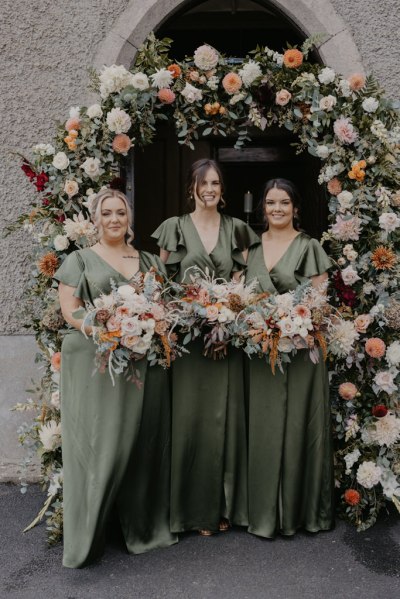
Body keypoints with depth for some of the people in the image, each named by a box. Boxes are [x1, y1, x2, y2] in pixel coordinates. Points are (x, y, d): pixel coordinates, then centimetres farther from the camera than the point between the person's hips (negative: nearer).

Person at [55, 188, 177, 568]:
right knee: (97, 443, -3)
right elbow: (70, 310, -4)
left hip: (145, 361, 4)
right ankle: (86, 536, 11)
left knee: (143, 442, 8)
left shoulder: (150, 261, 17)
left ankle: (143, 525, 24)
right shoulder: (79, 260, 7)